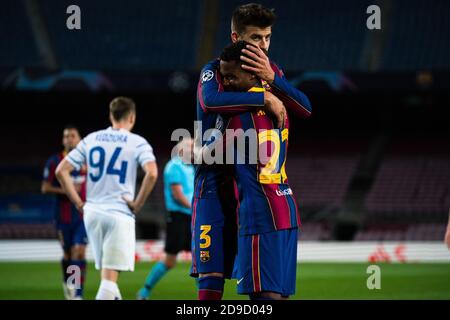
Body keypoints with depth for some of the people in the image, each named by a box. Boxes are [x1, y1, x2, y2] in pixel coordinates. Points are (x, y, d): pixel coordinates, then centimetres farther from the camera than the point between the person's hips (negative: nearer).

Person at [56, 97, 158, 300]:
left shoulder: (91, 140, 10)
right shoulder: (138, 143, -2)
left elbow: (61, 171, 6)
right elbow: (152, 173, -20)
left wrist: (79, 203, 9)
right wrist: (138, 204, -9)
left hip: (92, 213, 5)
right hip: (120, 214, -5)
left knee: (105, 272, 18)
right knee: (110, 277, -6)